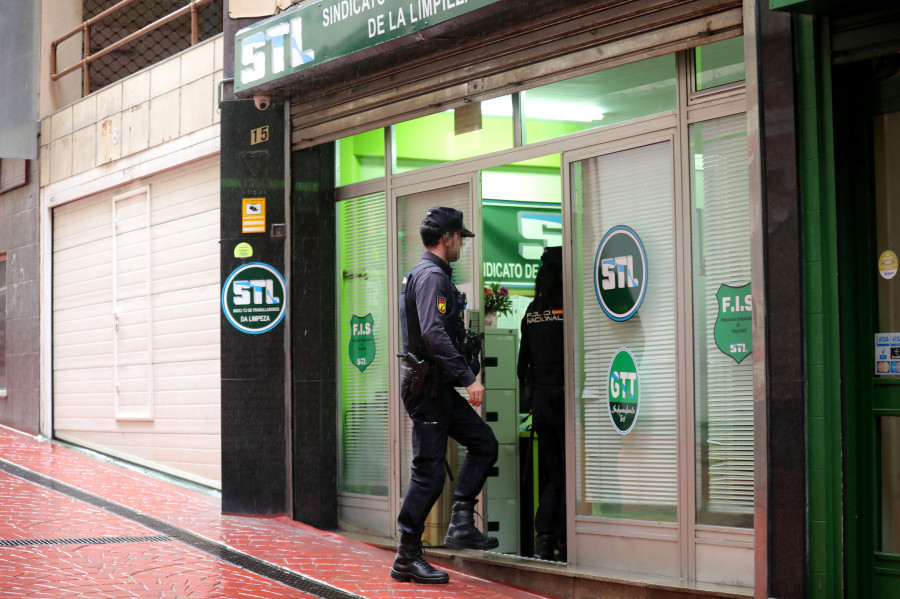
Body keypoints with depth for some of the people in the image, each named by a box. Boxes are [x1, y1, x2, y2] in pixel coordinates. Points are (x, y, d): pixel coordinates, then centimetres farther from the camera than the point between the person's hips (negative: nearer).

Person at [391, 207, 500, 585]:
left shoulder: (431, 274, 18)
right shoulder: (432, 276, -15)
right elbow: (434, 334, -27)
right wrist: (468, 378, -26)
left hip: (439, 387, 10)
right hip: (427, 386, -10)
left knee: (484, 443, 11)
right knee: (429, 472, -6)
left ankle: (461, 525, 9)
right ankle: (407, 559, 0)